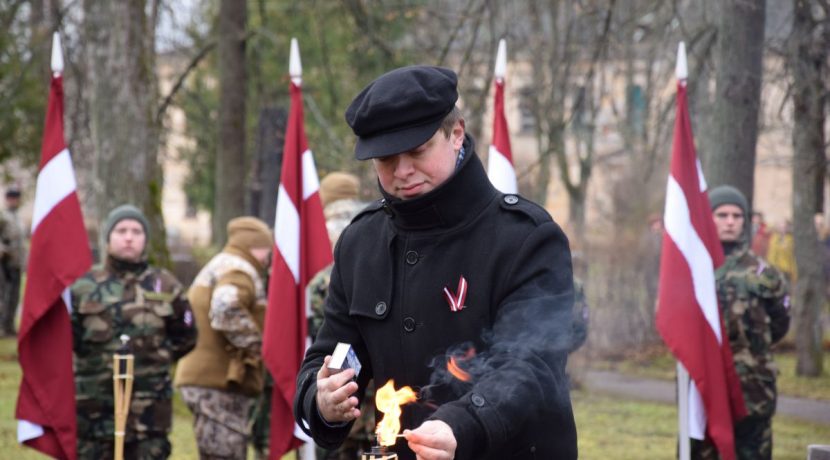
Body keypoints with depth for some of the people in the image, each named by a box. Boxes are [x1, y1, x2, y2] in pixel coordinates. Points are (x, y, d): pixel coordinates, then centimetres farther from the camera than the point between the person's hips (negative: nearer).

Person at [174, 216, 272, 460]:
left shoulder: (214, 268, 25)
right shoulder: (239, 269, -9)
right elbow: (225, 308, -28)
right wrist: (254, 342, -17)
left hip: (203, 378, 10)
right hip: (220, 384, -10)